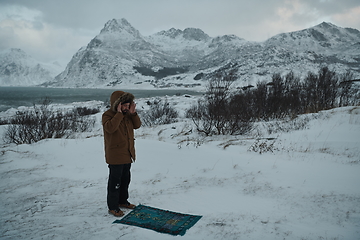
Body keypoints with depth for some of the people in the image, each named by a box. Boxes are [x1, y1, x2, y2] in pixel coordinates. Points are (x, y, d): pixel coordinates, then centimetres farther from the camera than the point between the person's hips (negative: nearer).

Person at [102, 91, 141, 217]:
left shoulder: (127, 114, 7)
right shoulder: (107, 115, -14)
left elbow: (137, 125, 4)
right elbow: (110, 128, -32)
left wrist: (133, 113, -10)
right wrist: (119, 113, -30)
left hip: (127, 154, 8)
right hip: (115, 156, -8)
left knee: (125, 179, 19)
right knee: (115, 181, 1)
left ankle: (123, 201, 36)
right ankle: (113, 207, 14)